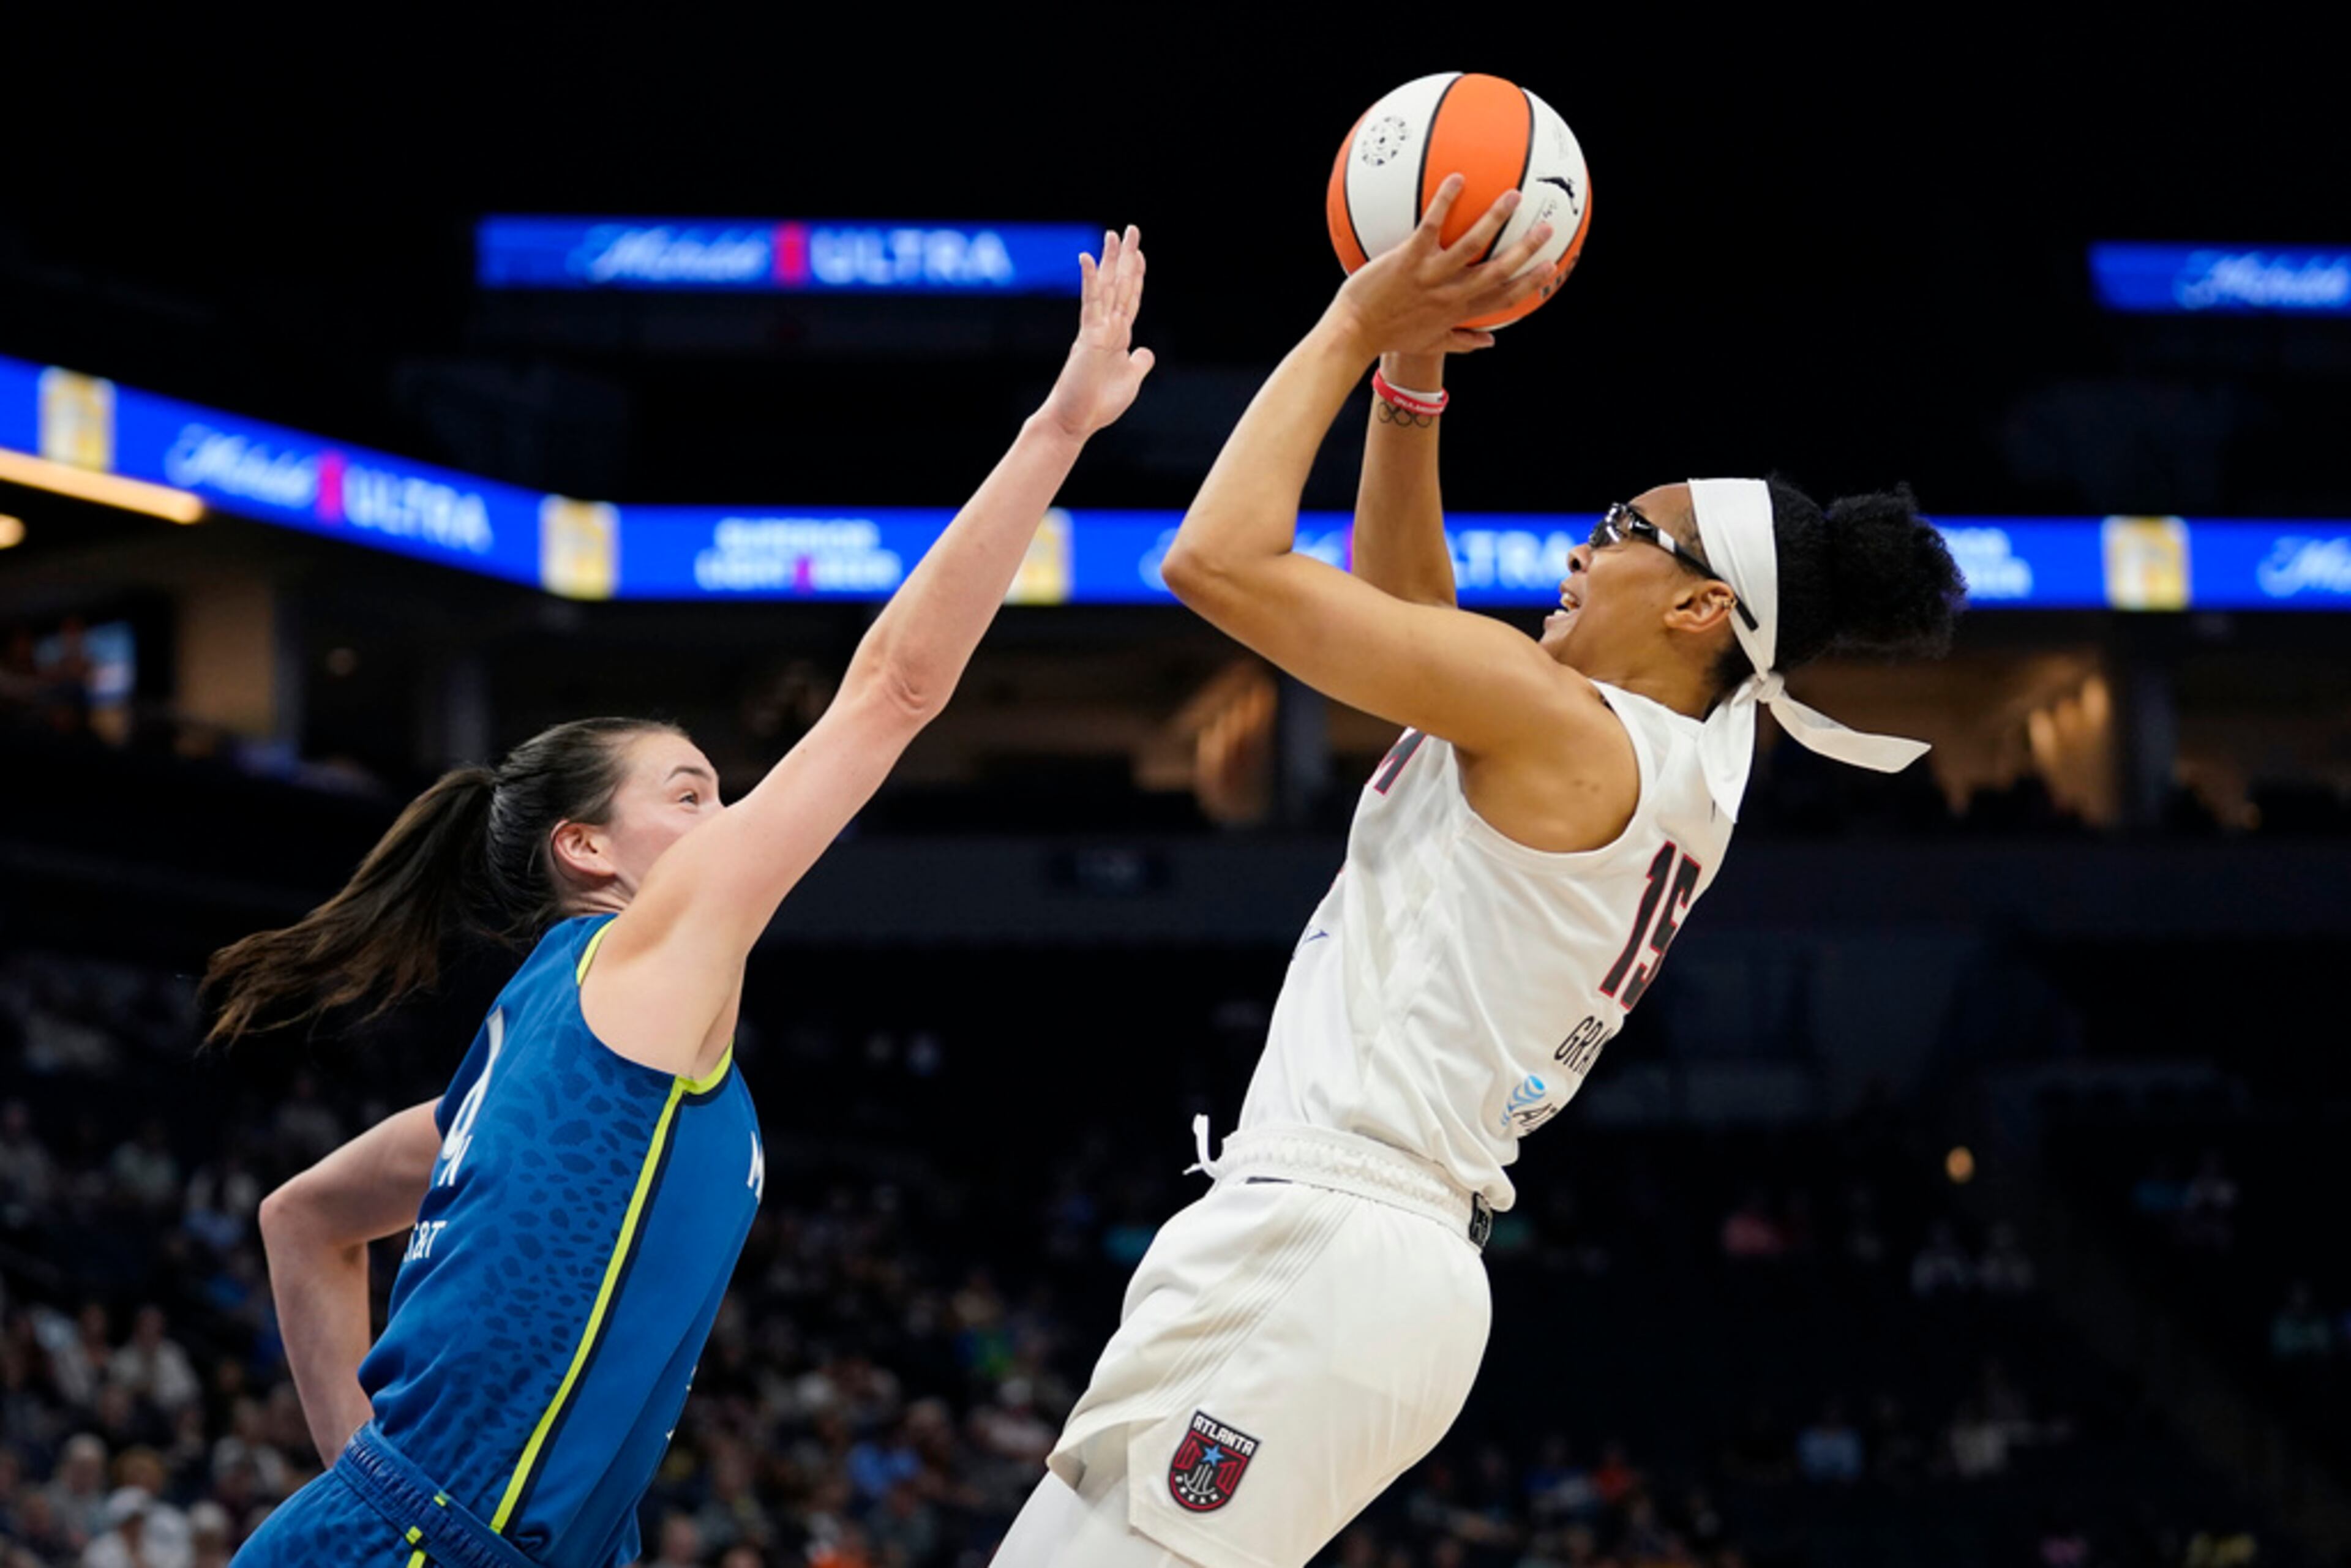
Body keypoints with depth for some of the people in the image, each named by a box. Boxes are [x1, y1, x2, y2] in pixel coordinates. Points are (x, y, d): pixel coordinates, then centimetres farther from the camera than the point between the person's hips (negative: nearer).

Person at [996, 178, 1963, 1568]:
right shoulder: (1678, 779, 16)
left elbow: (1222, 560, -12)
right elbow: (1403, 612, 30)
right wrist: (1410, 375, 21)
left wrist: (1355, 328, -2)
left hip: (1316, 1255, -10)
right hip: (1406, 1261, 10)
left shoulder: (1559, 719, -11)